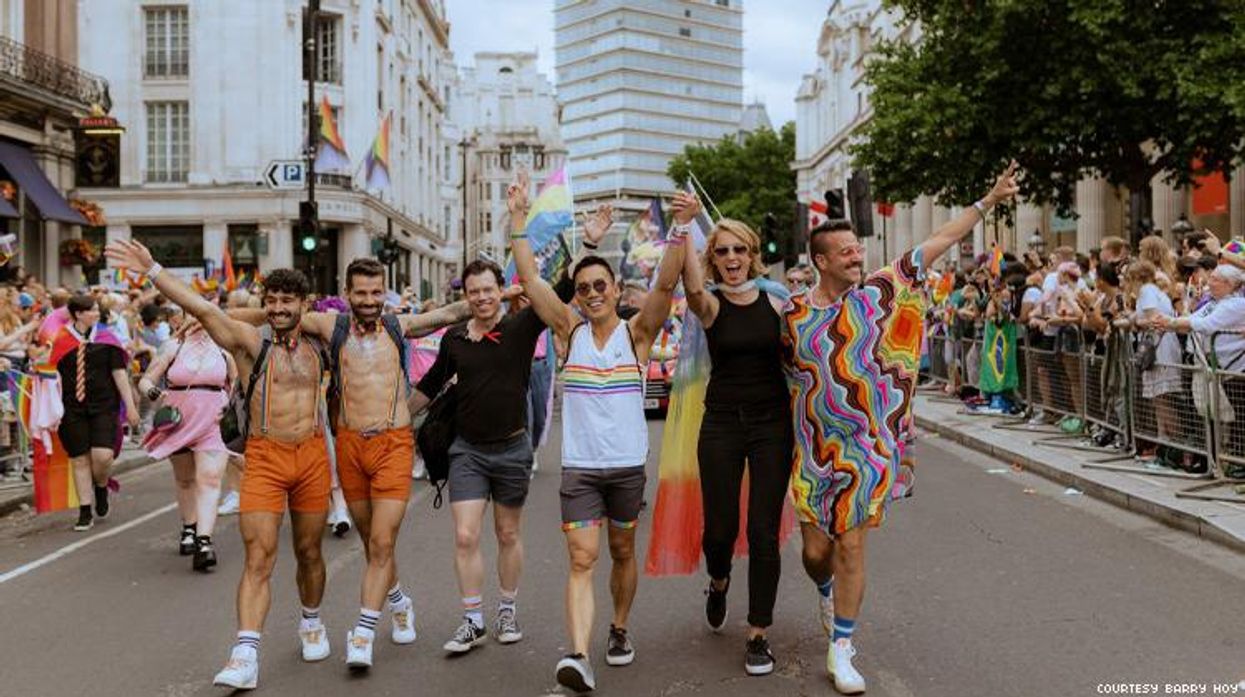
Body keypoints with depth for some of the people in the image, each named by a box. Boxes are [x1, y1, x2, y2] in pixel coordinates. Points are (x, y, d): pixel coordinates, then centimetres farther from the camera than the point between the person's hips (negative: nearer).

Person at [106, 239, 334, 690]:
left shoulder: (316, 342, 8)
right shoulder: (250, 340, -3)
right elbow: (203, 309, -15)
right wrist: (151, 269, -22)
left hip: (312, 455, 3)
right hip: (264, 457, -3)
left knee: (308, 551, 14)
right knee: (258, 557, -10)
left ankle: (312, 623, 37)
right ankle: (246, 656, -13)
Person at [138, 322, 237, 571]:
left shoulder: (223, 351, 4)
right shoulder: (175, 348, 2)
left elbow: (235, 381, 21)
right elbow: (145, 380, 4)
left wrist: (229, 405, 4)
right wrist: (154, 393, -17)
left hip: (212, 423, -1)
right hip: (179, 422, 2)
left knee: (209, 479, -15)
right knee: (184, 480, 15)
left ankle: (204, 542, -22)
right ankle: (189, 530, 35)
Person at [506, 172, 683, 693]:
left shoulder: (636, 332, -2)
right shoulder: (569, 330, 1)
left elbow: (666, 283, -17)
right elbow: (530, 278, -5)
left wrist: (681, 227, -30)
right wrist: (519, 220, -12)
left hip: (628, 464, 0)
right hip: (579, 466, 0)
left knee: (622, 553, 16)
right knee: (581, 560, -9)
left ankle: (619, 631, 35)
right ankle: (579, 655, -17)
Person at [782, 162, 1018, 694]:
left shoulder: (879, 291, -3)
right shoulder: (793, 314, -3)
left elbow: (941, 241, 0)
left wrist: (990, 199, -1)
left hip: (866, 446, -1)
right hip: (814, 449, 1)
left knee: (850, 545, 0)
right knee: (815, 548, 6)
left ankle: (841, 651, 14)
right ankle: (828, 591, 43)